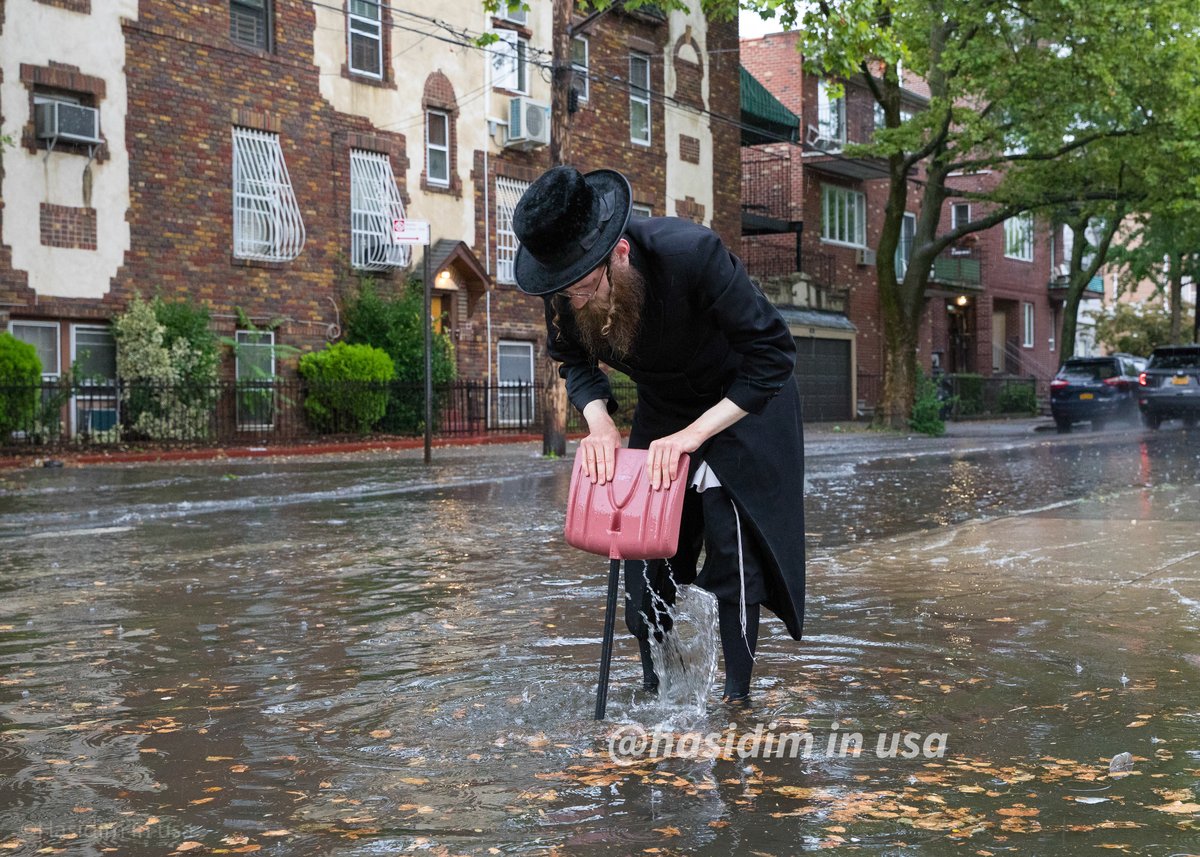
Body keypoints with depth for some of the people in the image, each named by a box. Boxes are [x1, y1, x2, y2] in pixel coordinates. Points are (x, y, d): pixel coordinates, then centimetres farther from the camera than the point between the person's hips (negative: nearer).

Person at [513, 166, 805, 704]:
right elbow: (575, 361, -2)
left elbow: (774, 353, -31)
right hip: (662, 407, 5)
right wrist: (598, 421, -23)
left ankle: (735, 695, 1)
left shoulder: (692, 253, -37)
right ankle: (656, 691, 19)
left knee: (733, 544, -13)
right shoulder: (566, 288, -23)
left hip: (745, 401, -5)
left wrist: (693, 434, -35)